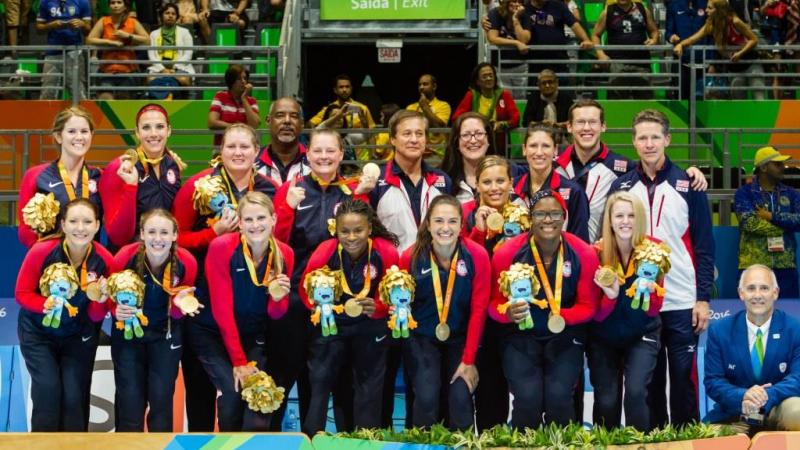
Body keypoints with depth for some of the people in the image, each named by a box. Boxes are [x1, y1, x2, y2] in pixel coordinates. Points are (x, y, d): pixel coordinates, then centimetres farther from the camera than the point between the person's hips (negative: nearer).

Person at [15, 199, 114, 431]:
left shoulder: (104, 260, -18)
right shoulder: (41, 251, -23)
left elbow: (96, 317, -9)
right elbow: (21, 293, -12)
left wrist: (99, 301, -32)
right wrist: (44, 305, -31)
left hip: (79, 336, 1)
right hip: (38, 333, -1)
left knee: (75, 395, -2)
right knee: (48, 388, -12)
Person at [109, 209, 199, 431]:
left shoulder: (186, 262, -21)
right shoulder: (125, 257, -25)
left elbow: (177, 313, -5)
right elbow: (111, 298, -7)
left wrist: (180, 304, -28)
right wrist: (118, 310, -28)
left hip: (166, 335, 1)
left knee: (162, 399, 6)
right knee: (130, 401, 3)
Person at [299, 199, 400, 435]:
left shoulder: (387, 253, -24)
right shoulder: (324, 252, -24)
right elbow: (305, 290, -9)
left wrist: (376, 308, -33)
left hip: (370, 325, 0)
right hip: (330, 323, 0)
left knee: (369, 386, 8)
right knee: (320, 380, 1)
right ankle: (311, 438, 14)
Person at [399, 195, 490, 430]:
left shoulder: (477, 256, -14)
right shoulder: (411, 257, -14)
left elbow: (478, 310, -11)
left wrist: (469, 360, -11)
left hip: (460, 339, 0)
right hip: (421, 338, 0)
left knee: (461, 397, -14)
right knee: (427, 396, -17)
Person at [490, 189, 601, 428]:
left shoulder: (584, 254, -10)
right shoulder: (507, 253, -12)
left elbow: (588, 306, -3)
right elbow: (494, 304, -3)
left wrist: (563, 317, -25)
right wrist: (509, 313, -27)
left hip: (565, 337, 1)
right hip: (521, 336, 0)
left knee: (559, 396, -21)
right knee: (527, 397, -21)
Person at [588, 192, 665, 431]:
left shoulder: (653, 251, -12)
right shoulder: (597, 253, -14)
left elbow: (654, 310, -10)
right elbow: (596, 314, -13)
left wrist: (648, 292, -32)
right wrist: (610, 295, -34)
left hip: (642, 335, 0)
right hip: (603, 337, 0)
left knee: (636, 392, -16)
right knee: (606, 401, -1)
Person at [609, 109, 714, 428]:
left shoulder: (687, 185, 1)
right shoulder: (621, 187, 5)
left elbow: (704, 246, 1)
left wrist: (703, 298, -5)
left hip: (682, 304, -2)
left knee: (683, 378, 2)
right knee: (648, 381, 8)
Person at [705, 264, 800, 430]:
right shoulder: (719, 331, 0)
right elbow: (712, 381, -2)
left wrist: (767, 396, -31)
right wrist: (742, 397, -24)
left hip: (777, 410, -1)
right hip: (733, 413, 1)